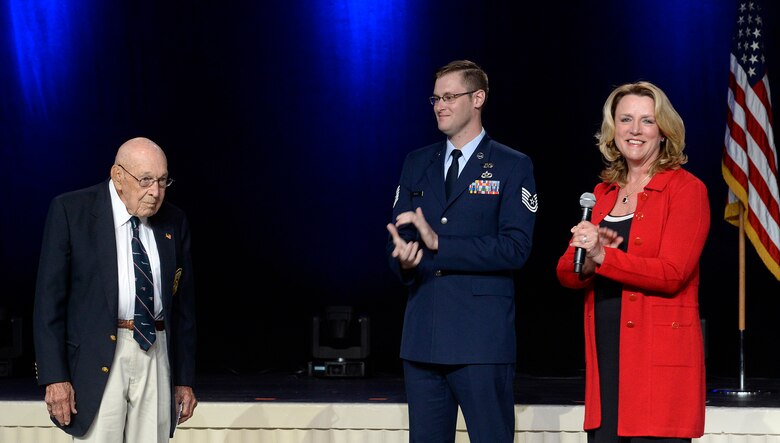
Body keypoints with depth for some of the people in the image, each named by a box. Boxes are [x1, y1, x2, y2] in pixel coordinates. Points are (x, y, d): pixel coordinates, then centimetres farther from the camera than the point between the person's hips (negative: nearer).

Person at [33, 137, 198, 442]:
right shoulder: (69, 210, -2)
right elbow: (49, 298, -4)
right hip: (97, 359, -4)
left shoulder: (174, 222, 10)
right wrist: (54, 377, -10)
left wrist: (185, 380, 11)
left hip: (156, 357, 4)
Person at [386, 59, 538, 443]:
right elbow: (396, 237, 13)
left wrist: (439, 244, -17)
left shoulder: (513, 167, 0)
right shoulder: (417, 163, 16)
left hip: (482, 338, -5)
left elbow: (515, 248, -11)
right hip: (423, 335, 5)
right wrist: (403, 259, -12)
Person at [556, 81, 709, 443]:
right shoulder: (603, 194, 16)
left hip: (660, 355, -6)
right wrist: (585, 258, -12)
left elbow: (672, 273, -13)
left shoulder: (685, 189, -3)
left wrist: (602, 257, -21)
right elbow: (566, 274, 11)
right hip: (606, 355, 6)